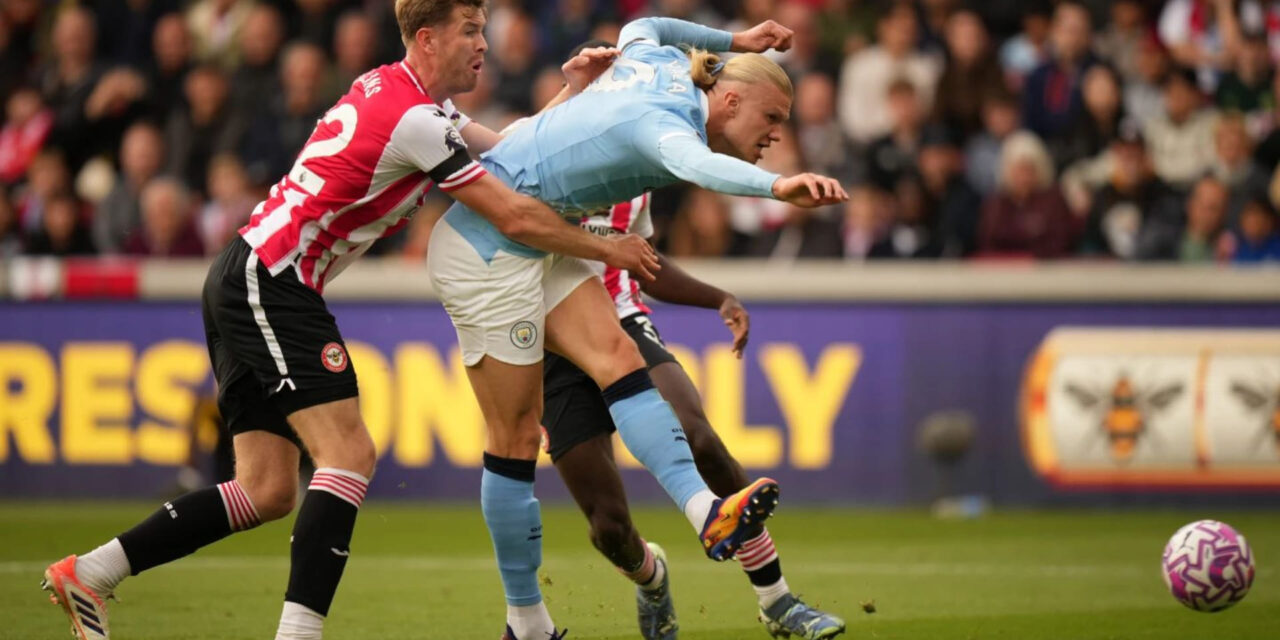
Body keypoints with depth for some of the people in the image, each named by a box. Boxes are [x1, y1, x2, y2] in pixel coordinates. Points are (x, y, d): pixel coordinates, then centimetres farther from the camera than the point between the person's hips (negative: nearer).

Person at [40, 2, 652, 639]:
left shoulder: (389, 88, 14)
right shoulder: (413, 118, -15)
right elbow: (515, 217, -13)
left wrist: (571, 92, 15)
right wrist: (607, 249, -2)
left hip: (241, 279, 10)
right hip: (270, 283, -10)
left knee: (267, 491, 7)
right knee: (349, 454, -15)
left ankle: (86, 573, 9)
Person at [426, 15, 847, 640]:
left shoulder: (662, 63, 5)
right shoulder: (670, 120, -23)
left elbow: (637, 29, 31)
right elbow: (698, 165, -48)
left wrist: (731, 42, 38)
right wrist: (776, 187, -65)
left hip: (534, 247, 10)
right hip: (487, 253, -10)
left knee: (618, 359, -9)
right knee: (516, 437, -3)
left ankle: (705, 511, -26)